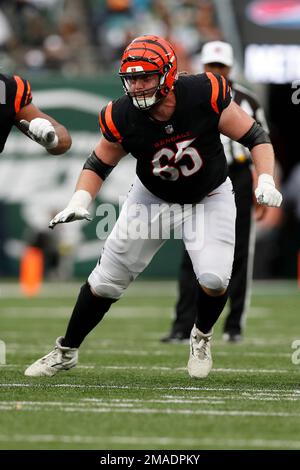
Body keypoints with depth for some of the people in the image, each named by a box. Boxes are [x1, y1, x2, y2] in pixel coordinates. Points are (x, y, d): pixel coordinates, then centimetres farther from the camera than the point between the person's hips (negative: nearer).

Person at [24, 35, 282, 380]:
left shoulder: (204, 95, -29)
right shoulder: (122, 118, -22)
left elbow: (255, 137, -18)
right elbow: (99, 164, -5)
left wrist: (265, 181, -32)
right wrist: (79, 202, -21)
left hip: (209, 198, -1)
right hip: (153, 198, 2)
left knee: (214, 278, -21)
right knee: (106, 279, 2)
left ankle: (202, 336, 12)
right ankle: (65, 352, 21)